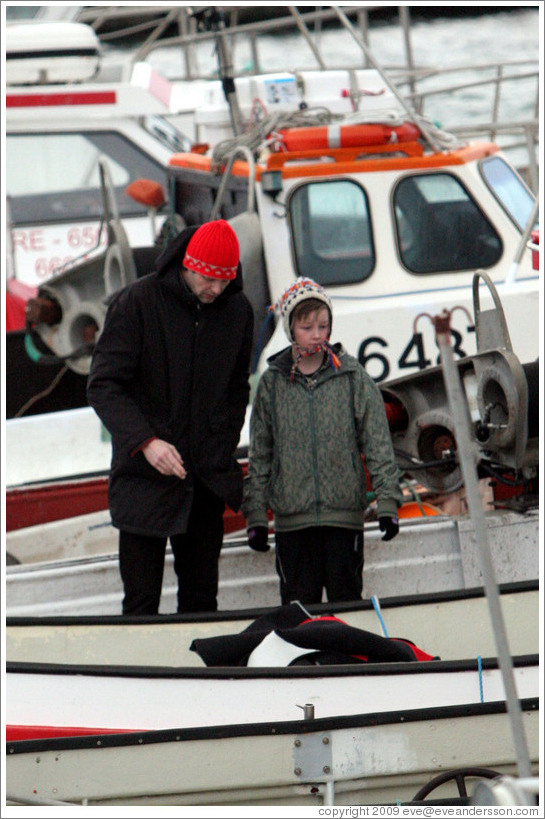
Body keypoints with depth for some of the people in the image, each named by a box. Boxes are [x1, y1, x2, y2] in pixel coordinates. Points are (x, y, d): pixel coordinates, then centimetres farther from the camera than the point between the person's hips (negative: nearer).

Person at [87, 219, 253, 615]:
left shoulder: (238, 310, 6)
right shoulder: (136, 303, -8)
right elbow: (104, 386, -10)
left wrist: (224, 447, 5)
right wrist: (145, 441, -23)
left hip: (209, 479, 4)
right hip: (146, 478, -4)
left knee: (202, 600, 8)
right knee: (141, 604, -3)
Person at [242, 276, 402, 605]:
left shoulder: (353, 376, 2)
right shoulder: (273, 382, 5)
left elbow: (378, 444, 1)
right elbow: (260, 453, 10)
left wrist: (388, 501, -6)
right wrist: (256, 513, 7)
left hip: (345, 513, -1)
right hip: (292, 518, 1)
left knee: (346, 599, 3)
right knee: (298, 604, 3)